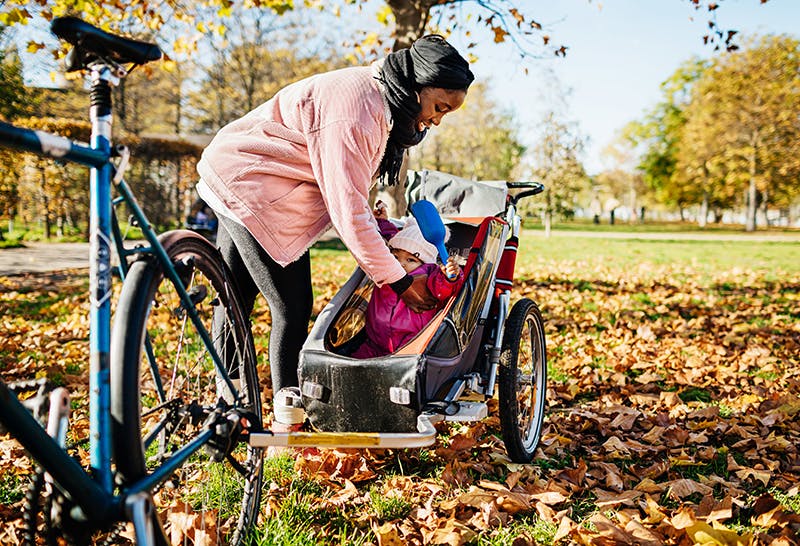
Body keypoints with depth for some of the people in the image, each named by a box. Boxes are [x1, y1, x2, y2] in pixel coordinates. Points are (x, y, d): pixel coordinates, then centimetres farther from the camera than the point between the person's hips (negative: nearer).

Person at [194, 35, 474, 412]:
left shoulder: (376, 97, 4)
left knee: (237, 299, 15)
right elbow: (348, 210, -27)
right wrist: (399, 281, -21)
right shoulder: (352, 112, -27)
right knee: (293, 309, -11)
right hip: (254, 189, -10)